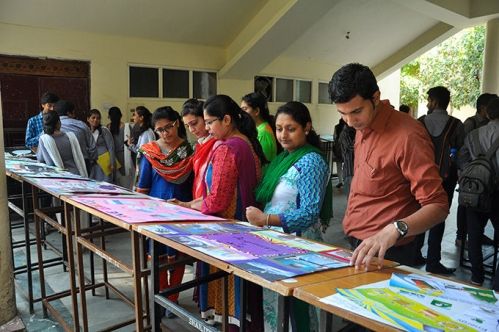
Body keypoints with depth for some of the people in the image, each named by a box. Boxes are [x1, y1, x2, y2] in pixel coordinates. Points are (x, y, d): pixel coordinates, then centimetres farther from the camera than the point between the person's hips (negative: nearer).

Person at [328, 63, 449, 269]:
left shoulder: (407, 135, -21)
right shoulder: (363, 127, 4)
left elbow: (437, 206, -21)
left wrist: (395, 230, -37)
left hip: (386, 254, -8)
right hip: (357, 246, 8)